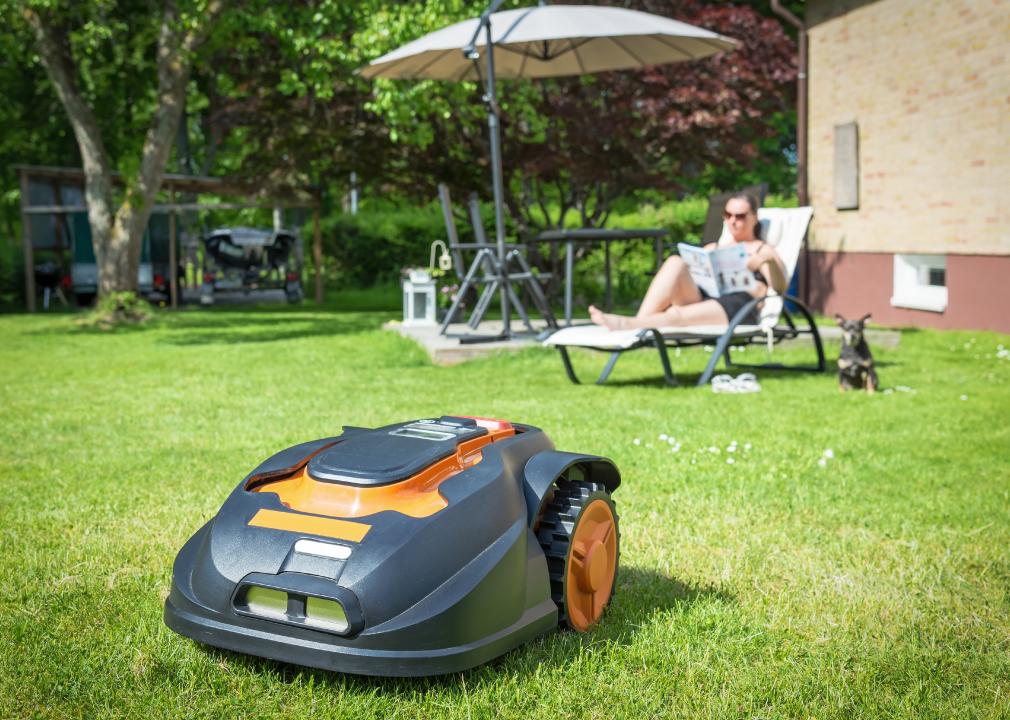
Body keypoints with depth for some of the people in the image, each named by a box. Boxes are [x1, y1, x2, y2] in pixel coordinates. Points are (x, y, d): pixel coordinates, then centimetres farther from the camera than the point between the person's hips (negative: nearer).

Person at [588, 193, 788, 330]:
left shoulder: (763, 250, 20)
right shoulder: (712, 249, 34)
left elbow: (780, 288, 3)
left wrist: (768, 261, -16)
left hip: (737, 309, -4)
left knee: (677, 315, -35)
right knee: (675, 262, -25)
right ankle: (640, 323, -42)